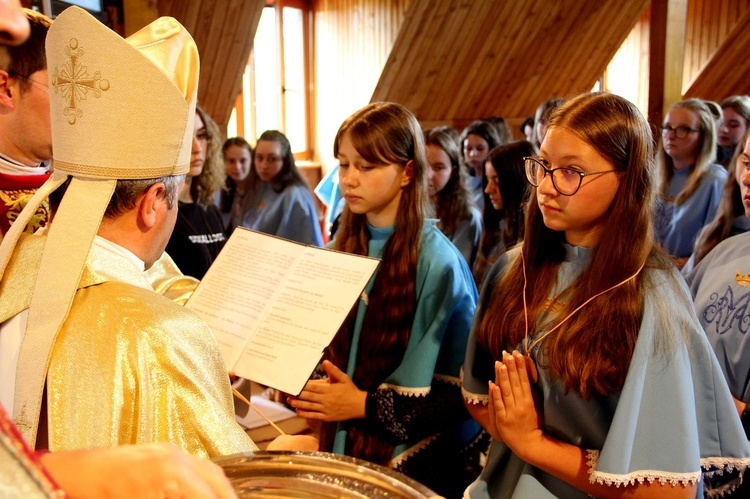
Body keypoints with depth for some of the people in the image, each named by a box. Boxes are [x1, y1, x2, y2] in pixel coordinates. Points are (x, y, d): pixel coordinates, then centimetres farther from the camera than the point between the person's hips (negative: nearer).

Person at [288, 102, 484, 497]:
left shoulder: (436, 262, -18)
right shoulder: (345, 246, 2)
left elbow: (464, 390, -17)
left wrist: (366, 405, -21)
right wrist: (305, 384, -7)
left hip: (410, 462, -5)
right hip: (343, 443, 6)